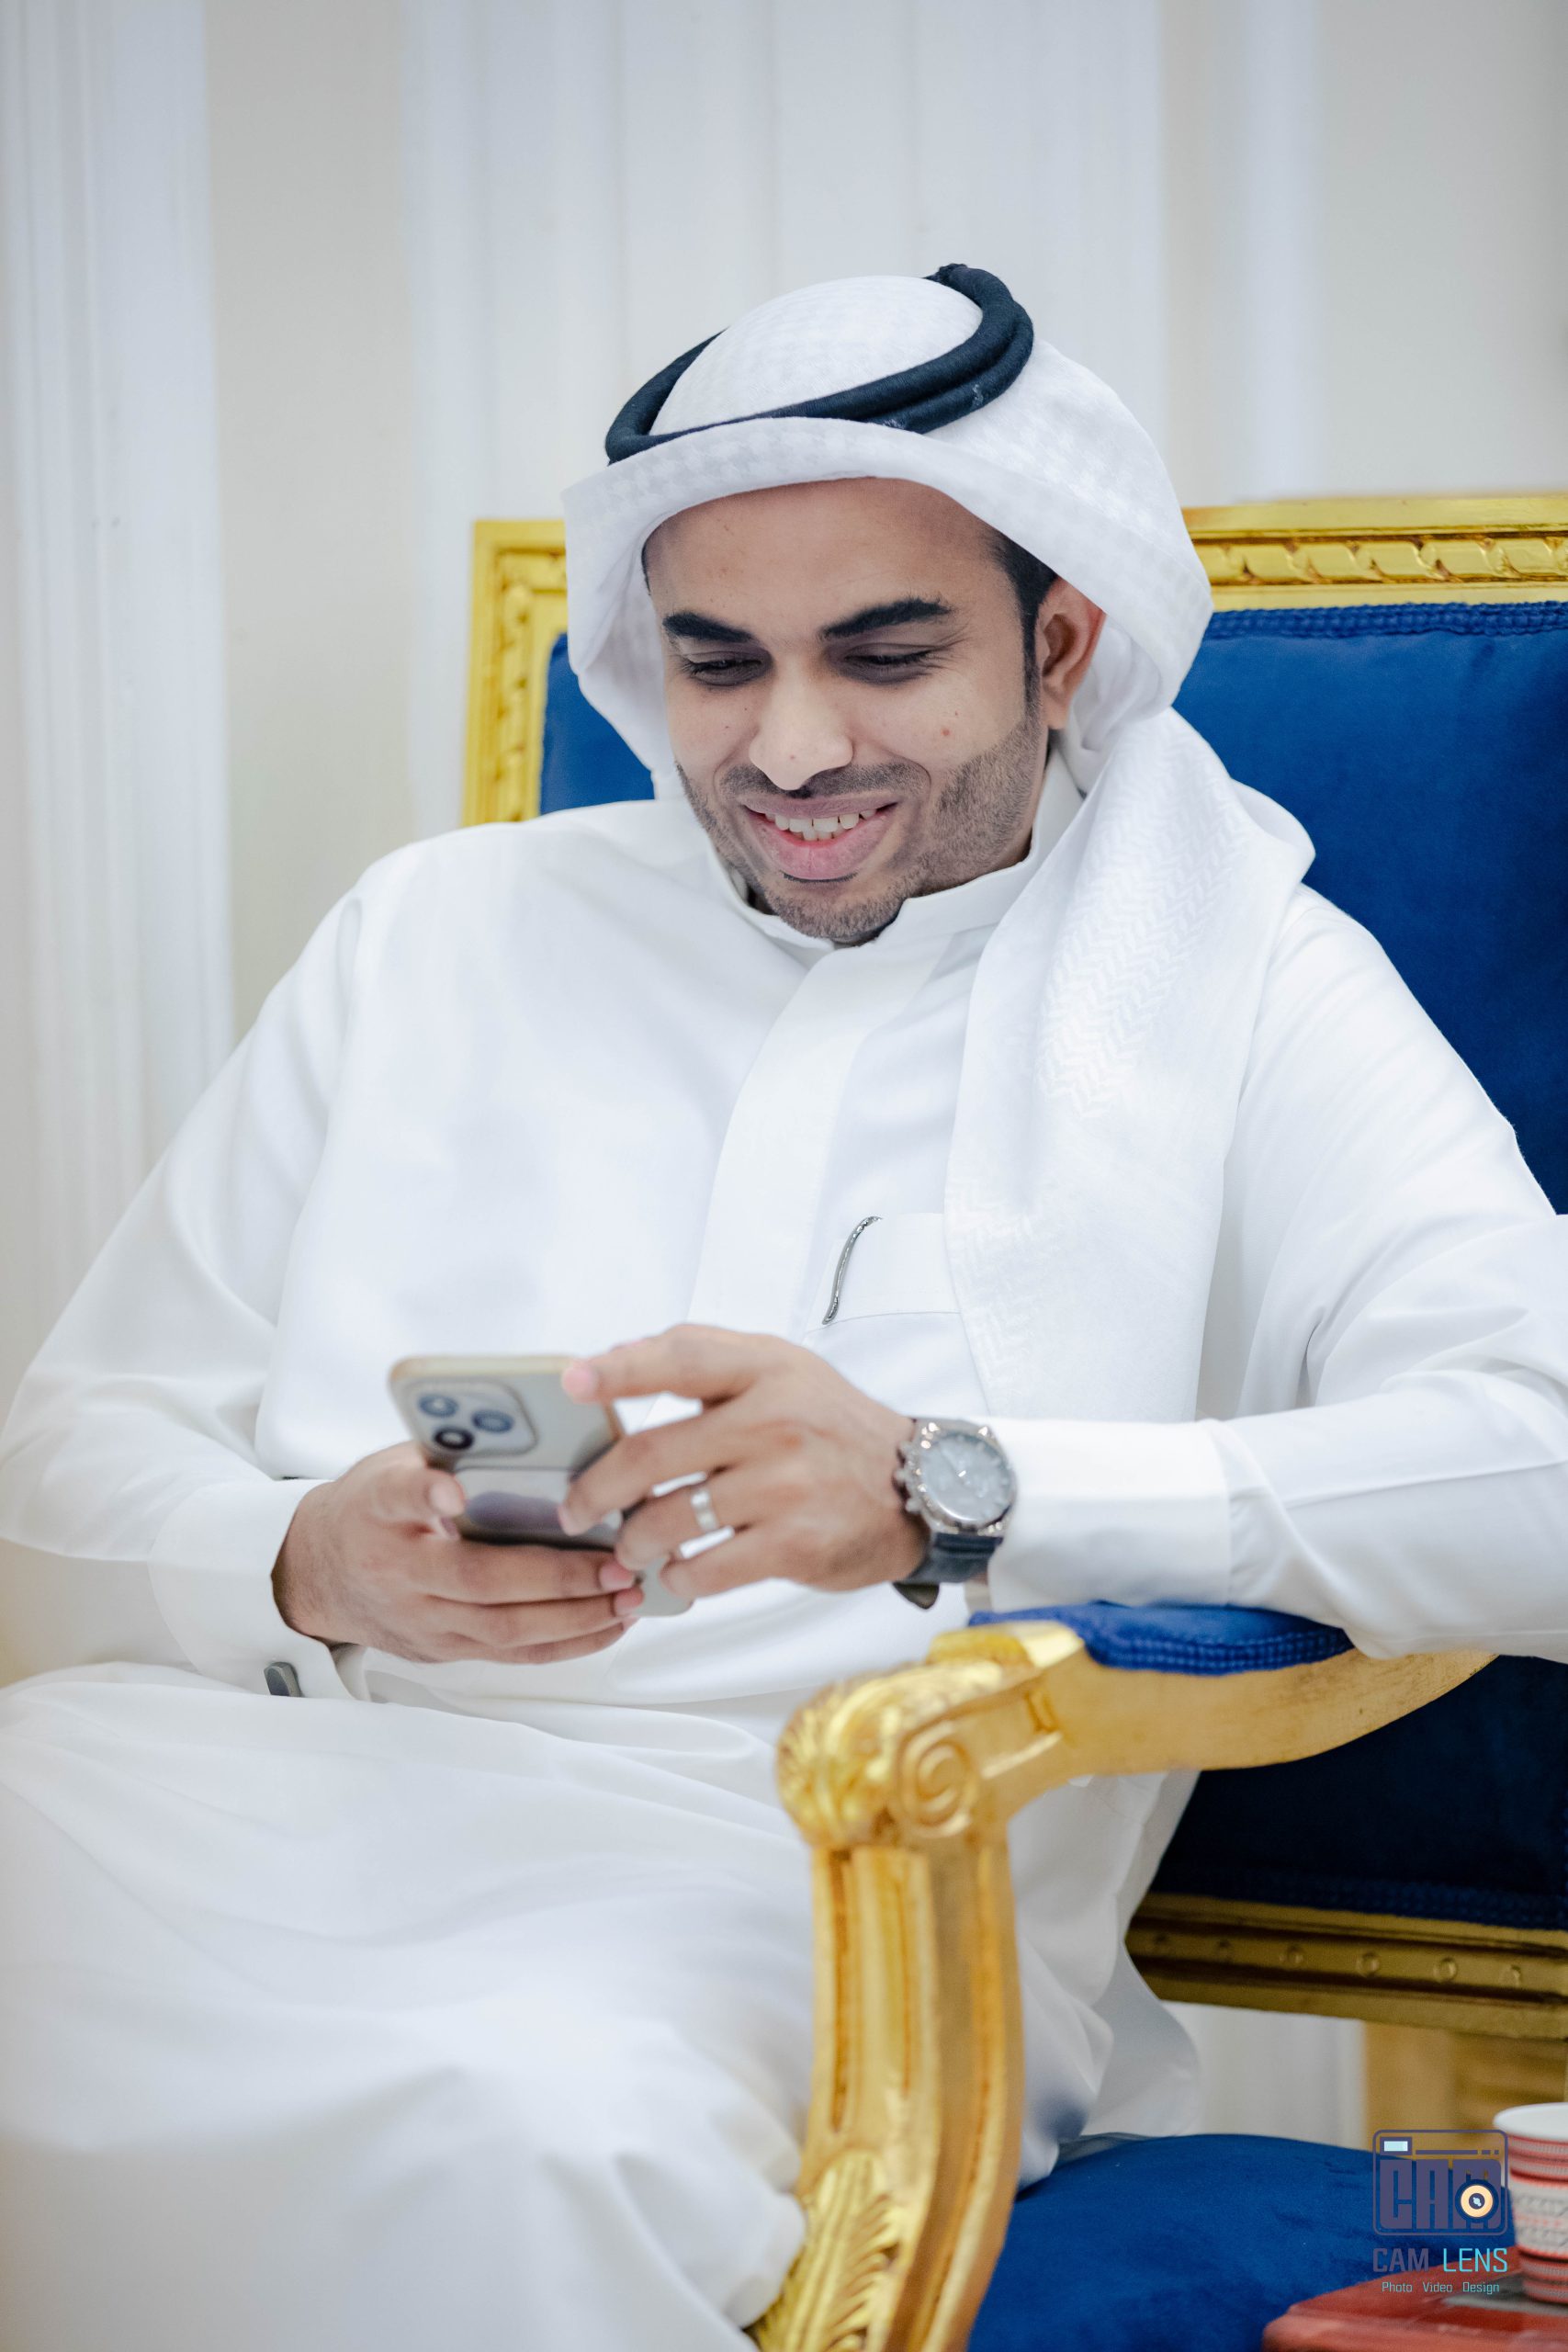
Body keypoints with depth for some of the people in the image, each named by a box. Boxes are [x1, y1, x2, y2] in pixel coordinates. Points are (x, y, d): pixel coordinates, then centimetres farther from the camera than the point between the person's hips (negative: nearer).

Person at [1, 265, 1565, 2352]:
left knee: (501, 2146, -38)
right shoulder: (442, 931, 21)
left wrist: (946, 1491, -21)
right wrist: (306, 1565, -6)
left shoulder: (1244, 993, 9)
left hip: (812, 1869, -3)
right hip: (283, 1770, 3)